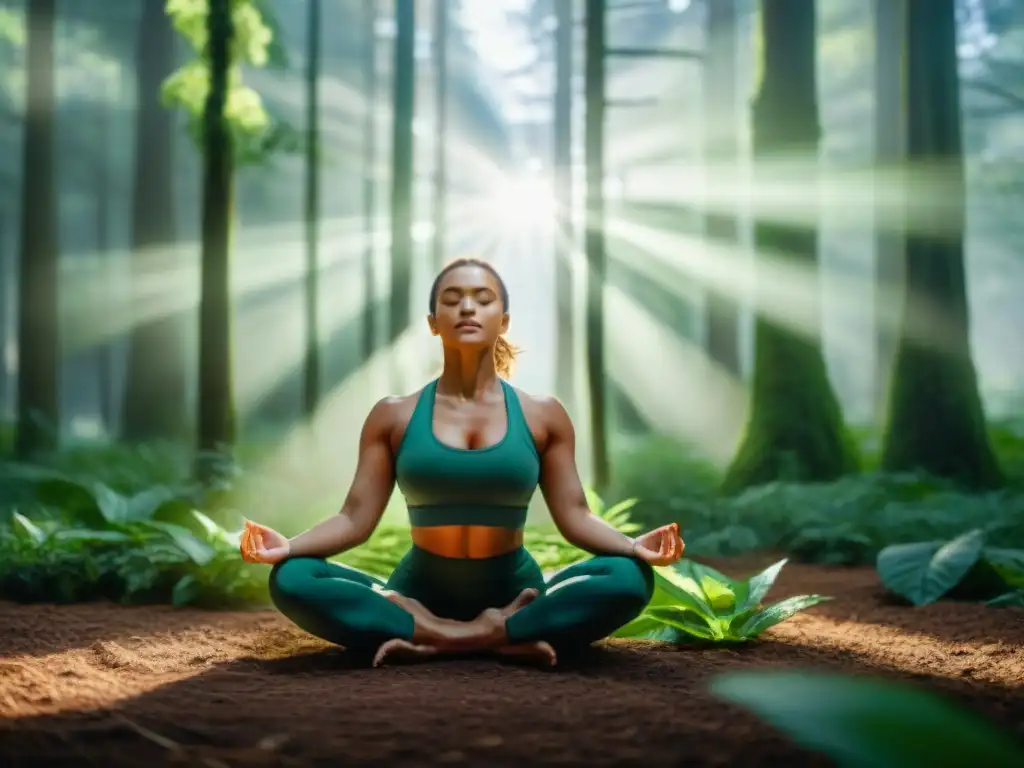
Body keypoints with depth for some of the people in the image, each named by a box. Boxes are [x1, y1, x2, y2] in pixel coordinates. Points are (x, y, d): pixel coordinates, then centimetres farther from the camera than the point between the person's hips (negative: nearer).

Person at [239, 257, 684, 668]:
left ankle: (426, 641, -25)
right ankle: (504, 640, -27)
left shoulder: (542, 416, 3)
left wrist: (633, 546, -21)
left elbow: (575, 516, -1)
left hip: (515, 596, 0)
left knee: (629, 578, -28)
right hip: (418, 597, 0)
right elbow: (356, 517, -2)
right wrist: (288, 546, -21)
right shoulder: (393, 416, 3)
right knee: (292, 579, -27)